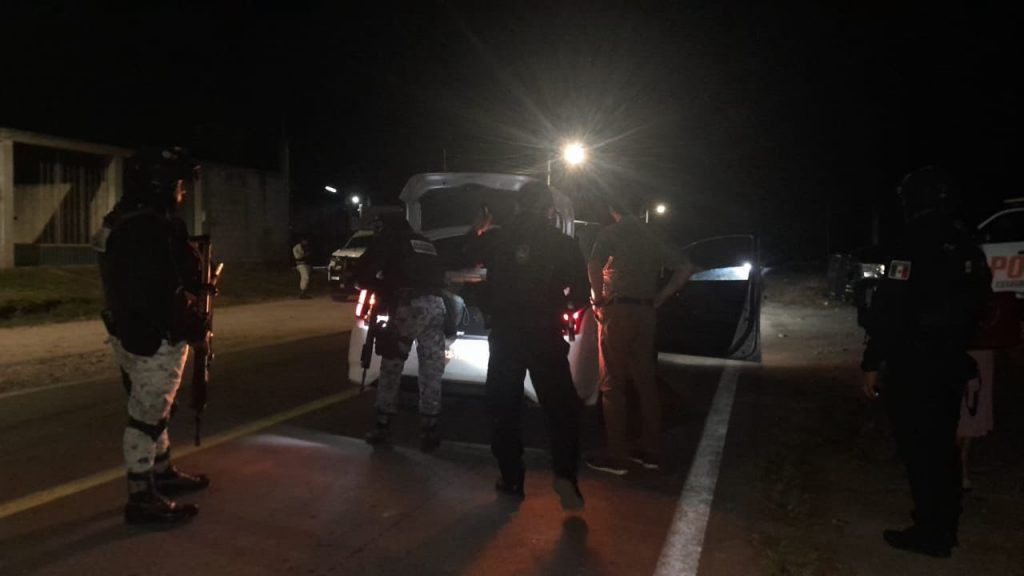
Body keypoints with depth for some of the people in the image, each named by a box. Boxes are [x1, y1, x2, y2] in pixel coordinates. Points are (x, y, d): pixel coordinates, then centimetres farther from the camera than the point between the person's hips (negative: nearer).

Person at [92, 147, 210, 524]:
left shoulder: (127, 220, 12)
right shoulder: (150, 228, -23)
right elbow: (162, 293, -27)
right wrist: (193, 325, -17)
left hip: (132, 332, 11)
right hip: (154, 339, -11)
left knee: (152, 411, 22)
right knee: (146, 416, -1)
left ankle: (162, 473, 38)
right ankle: (141, 500, 9)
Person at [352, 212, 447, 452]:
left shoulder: (388, 240, 13)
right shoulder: (427, 244, 28)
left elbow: (361, 273, 7)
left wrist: (380, 287, 26)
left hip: (409, 305, -4)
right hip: (435, 305, 4)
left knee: (391, 368, 9)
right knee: (431, 373, 9)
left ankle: (382, 427, 14)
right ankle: (430, 431, 10)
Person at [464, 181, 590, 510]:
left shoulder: (497, 239, -1)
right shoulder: (563, 244, -3)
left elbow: (471, 255, 18)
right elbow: (581, 295, -1)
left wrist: (478, 230, 36)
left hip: (505, 336, 1)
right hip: (545, 336, -1)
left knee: (504, 410, 13)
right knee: (562, 408, 8)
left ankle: (511, 480, 17)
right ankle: (564, 473, -9)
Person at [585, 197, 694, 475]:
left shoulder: (610, 233, -3)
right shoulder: (651, 238, 16)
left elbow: (594, 265, -22)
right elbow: (685, 268, 18)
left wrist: (599, 297, -9)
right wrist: (658, 299, 13)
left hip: (617, 311, -6)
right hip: (645, 314, 6)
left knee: (613, 384, -2)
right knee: (645, 382, 12)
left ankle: (617, 456, 1)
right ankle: (651, 451, 18)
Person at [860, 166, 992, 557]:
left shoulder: (915, 245, -16)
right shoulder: (968, 248, 11)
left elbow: (890, 310, -21)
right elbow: (975, 306, 18)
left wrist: (872, 362, -16)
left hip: (914, 366, -8)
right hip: (951, 364, 9)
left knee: (919, 449, -1)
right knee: (942, 446, 17)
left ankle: (930, 533, 5)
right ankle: (944, 528, 27)